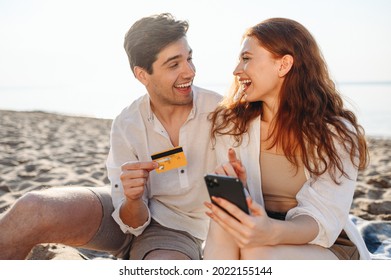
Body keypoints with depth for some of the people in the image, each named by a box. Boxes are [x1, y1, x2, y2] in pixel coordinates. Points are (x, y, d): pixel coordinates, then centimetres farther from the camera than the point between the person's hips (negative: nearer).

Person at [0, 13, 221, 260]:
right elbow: (133, 221, -9)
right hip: (130, 213, 1)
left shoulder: (218, 111, -15)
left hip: (177, 231, -1)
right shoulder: (126, 126, -10)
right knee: (32, 210, -25)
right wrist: (133, 200, -32)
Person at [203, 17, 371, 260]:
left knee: (257, 254, -34)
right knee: (225, 223, -31)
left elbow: (323, 219, -20)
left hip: (327, 246, -3)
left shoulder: (336, 133, -14)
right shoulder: (231, 124, -4)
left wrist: (272, 232, -42)